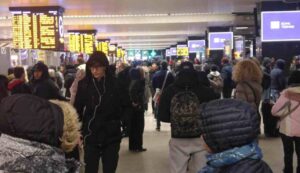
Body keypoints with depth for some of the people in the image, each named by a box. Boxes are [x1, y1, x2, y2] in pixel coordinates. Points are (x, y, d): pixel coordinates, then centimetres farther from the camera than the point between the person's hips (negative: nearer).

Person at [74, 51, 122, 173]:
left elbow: (123, 106, 4)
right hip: (91, 135, 0)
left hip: (111, 135, 0)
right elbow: (78, 108, -5)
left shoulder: (114, 83, -2)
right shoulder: (84, 84, -4)